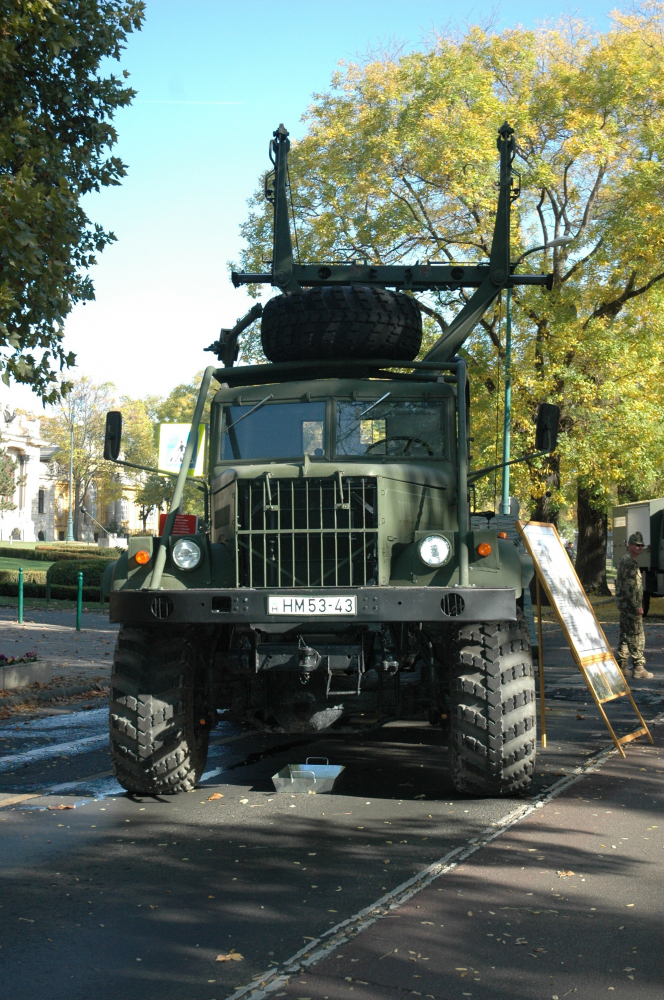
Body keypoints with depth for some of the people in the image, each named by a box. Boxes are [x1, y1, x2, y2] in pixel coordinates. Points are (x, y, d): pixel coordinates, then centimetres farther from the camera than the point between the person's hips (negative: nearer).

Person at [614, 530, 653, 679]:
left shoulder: (626, 561, 18)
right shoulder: (629, 562, -15)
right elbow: (629, 586, -21)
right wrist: (637, 605, -21)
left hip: (625, 605, 11)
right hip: (630, 604, -11)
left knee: (625, 635, 13)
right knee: (637, 636, -8)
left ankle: (621, 665, 17)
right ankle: (638, 668, -8)